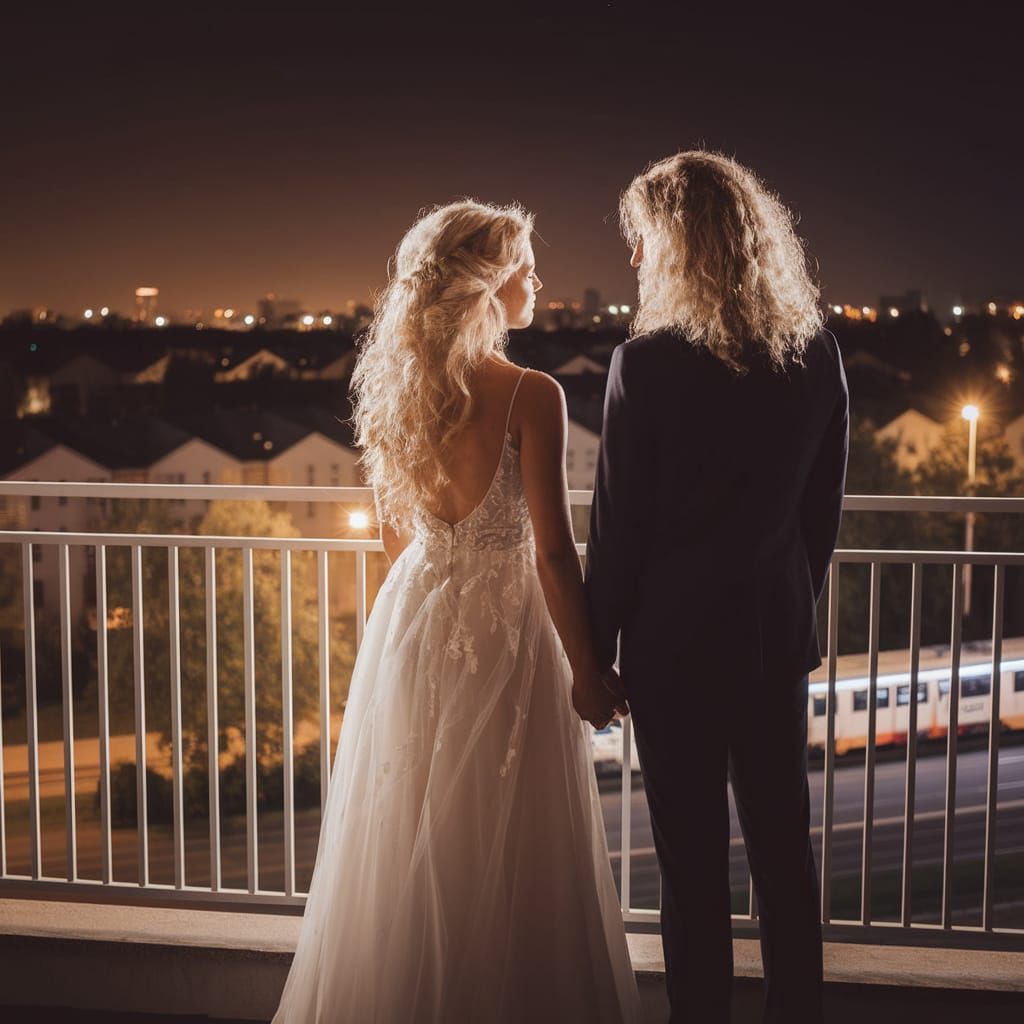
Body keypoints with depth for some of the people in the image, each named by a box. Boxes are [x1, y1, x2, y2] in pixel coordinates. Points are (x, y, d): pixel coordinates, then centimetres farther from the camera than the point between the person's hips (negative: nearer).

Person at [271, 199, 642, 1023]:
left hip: (410, 620, 6)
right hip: (501, 625, -6)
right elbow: (553, 549, -16)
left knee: (406, 849, 17)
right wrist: (585, 669, -7)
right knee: (506, 856, 7)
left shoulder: (396, 387, 3)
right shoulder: (529, 395, -16)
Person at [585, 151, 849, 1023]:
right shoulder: (816, 351, -1)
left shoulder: (648, 362, -17)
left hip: (678, 631, -5)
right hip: (778, 626, 5)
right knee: (784, 839, 16)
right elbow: (825, 503, 7)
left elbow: (617, 523, -12)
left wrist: (598, 648, -2)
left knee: (693, 854, 6)